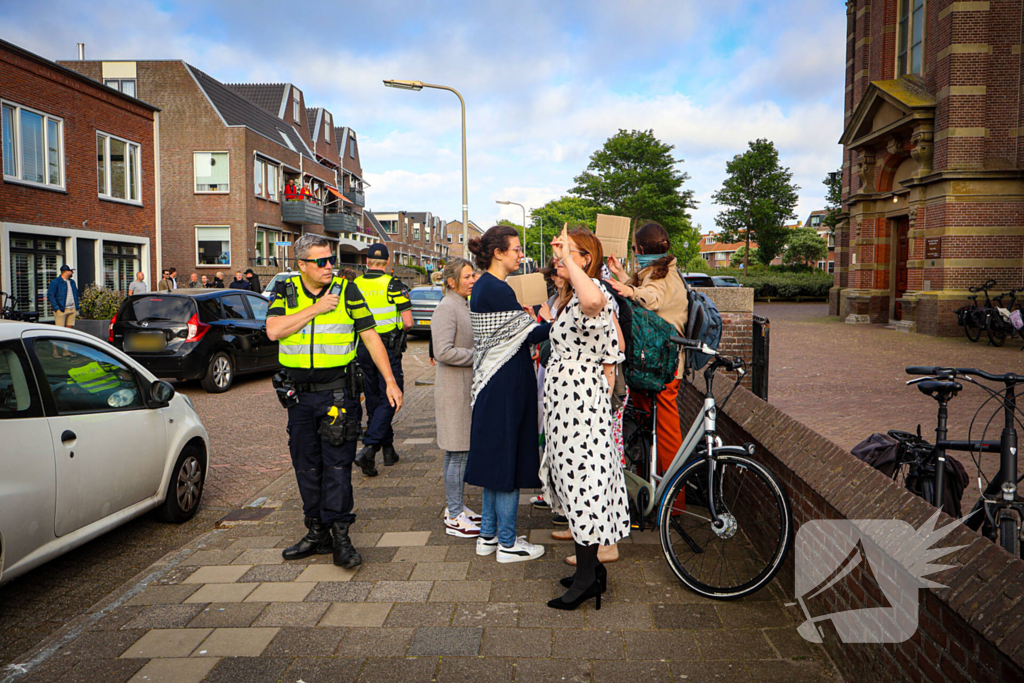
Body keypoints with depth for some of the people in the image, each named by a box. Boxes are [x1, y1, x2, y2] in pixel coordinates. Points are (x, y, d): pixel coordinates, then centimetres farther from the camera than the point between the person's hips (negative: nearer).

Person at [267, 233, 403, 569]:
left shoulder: (348, 291, 0)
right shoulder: (285, 292, 4)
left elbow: (370, 336, 0)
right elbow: (273, 330, -13)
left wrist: (390, 381, -5)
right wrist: (316, 308, -15)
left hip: (338, 392, -3)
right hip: (299, 394, 3)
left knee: (338, 464, -5)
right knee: (306, 466, 11)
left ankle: (340, 535, 4)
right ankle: (317, 533, 24)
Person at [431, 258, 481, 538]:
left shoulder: (463, 305, 15)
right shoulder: (446, 308, -14)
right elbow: (443, 352, -23)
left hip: (467, 386, 9)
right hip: (454, 389, -9)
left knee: (460, 451, 15)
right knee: (458, 453, -4)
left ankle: (455, 507, 25)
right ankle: (454, 518, 5)